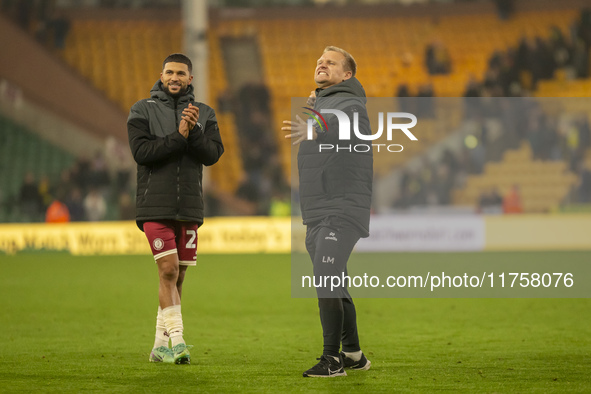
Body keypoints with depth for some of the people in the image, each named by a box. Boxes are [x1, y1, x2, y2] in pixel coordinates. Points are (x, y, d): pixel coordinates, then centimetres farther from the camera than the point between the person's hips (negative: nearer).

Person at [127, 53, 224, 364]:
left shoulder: (204, 114, 10)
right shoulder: (143, 110, 2)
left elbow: (212, 155, -3)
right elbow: (141, 151, -12)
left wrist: (194, 131, -19)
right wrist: (178, 137, -18)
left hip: (189, 208, 4)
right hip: (155, 207, -4)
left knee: (177, 277, 6)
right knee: (168, 270, -15)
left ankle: (160, 345, 14)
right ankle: (176, 339, -15)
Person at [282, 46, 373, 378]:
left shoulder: (351, 105, -9)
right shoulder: (319, 105, 20)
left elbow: (346, 127, -34)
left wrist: (314, 131, -53)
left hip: (342, 210, -9)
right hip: (316, 212, 9)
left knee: (326, 279, -19)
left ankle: (333, 359, -19)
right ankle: (354, 355, 23)